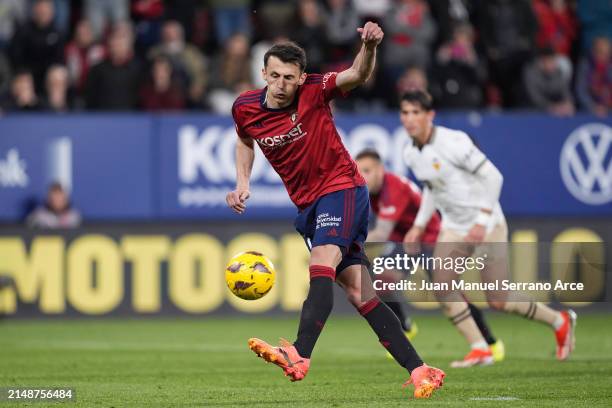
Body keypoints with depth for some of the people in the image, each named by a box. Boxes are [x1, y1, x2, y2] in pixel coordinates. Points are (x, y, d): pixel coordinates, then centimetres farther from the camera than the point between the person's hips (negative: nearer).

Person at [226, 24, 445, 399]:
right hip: (307, 205, 6)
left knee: (322, 265, -30)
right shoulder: (245, 108, -1)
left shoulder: (315, 91, -14)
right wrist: (243, 182, 7)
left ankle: (299, 356, -47)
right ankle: (419, 370, 5)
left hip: (342, 188, -6)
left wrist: (369, 48, -47)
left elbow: (358, 75, -28)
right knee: (359, 292, 3)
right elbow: (245, 140, 21)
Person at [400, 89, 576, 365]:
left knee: (498, 301, -4)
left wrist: (482, 221, -23)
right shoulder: (410, 154, 1)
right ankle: (479, 349, -4)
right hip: (453, 228, 7)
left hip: (487, 226, -7)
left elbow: (492, 176, -19)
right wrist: (419, 225, 11)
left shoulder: (452, 142, -22)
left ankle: (559, 321, 18)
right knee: (442, 288, -14)